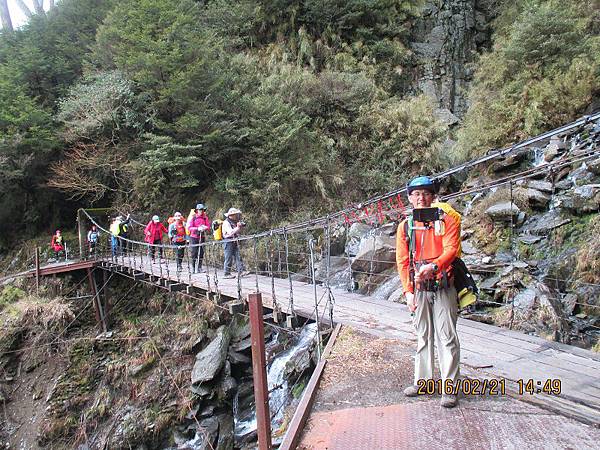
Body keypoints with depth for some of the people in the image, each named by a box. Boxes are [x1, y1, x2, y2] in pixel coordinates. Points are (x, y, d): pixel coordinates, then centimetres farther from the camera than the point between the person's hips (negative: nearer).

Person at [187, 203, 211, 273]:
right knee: (194, 252, -3)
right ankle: (193, 267, 6)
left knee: (201, 252, 5)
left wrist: (204, 228, -18)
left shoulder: (205, 217, 5)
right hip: (194, 237, -3)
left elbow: (208, 226, 4)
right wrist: (197, 228, -22)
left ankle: (199, 267, 13)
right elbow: (189, 227, -10)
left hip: (202, 237, 3)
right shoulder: (192, 217, -5)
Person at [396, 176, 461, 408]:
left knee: (447, 337, -1)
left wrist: (433, 267, -34)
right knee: (423, 337, 14)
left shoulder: (446, 221, 0)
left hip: (443, 288, -3)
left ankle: (449, 387, 8)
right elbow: (402, 261, 5)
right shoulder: (405, 226, 7)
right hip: (419, 290, 3)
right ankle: (422, 380, 26)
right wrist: (408, 291, -2)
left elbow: (450, 249, -16)